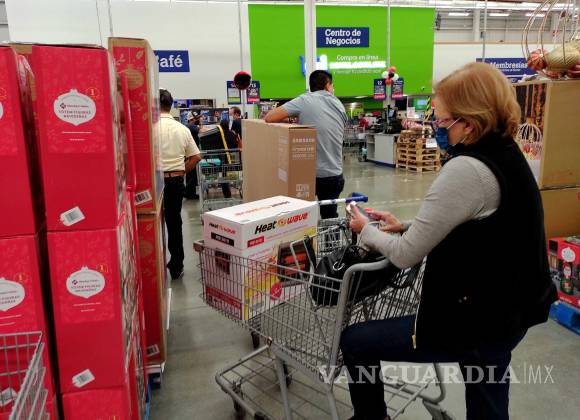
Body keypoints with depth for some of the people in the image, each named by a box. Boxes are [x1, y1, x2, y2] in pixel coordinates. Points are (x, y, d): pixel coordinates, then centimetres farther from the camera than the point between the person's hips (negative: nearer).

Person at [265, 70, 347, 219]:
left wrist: (293, 118, 7)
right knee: (330, 217, 17)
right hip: (334, 175, 4)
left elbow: (269, 118, -12)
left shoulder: (305, 100, -8)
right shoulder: (340, 106, 8)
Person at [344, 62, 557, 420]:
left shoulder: (467, 169, -26)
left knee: (354, 342, 6)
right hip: (504, 315, 10)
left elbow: (406, 255, -20)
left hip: (473, 325, -9)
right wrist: (406, 227, 7)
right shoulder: (508, 157, 4)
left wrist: (366, 230, -1)